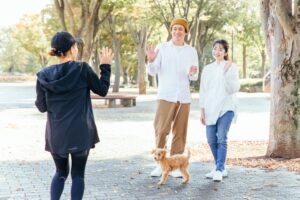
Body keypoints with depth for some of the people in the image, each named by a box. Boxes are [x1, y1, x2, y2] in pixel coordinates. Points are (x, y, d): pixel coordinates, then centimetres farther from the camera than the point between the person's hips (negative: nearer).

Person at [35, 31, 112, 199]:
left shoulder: (44, 75, -3)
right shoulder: (82, 69, -10)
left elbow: (42, 107, 4)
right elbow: (103, 90, 0)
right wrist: (106, 66, 10)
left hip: (56, 134, 3)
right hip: (80, 133, -3)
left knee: (60, 172, 20)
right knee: (78, 174, 9)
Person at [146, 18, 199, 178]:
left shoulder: (191, 51, 11)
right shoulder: (162, 48, 4)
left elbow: (194, 77, 9)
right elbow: (152, 72, -2)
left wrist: (192, 73, -14)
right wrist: (151, 60, -21)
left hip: (184, 97, 2)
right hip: (165, 96, -2)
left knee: (180, 132, 3)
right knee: (161, 130, -7)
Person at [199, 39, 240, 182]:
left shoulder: (231, 67, 1)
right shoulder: (207, 69, 10)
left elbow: (234, 89, -8)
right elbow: (203, 91, 11)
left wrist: (226, 73, -17)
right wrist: (202, 110, 7)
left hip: (226, 108, -4)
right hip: (210, 109, 4)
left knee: (221, 139, -12)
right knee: (211, 140, 3)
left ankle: (219, 170, -9)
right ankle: (220, 168, 17)